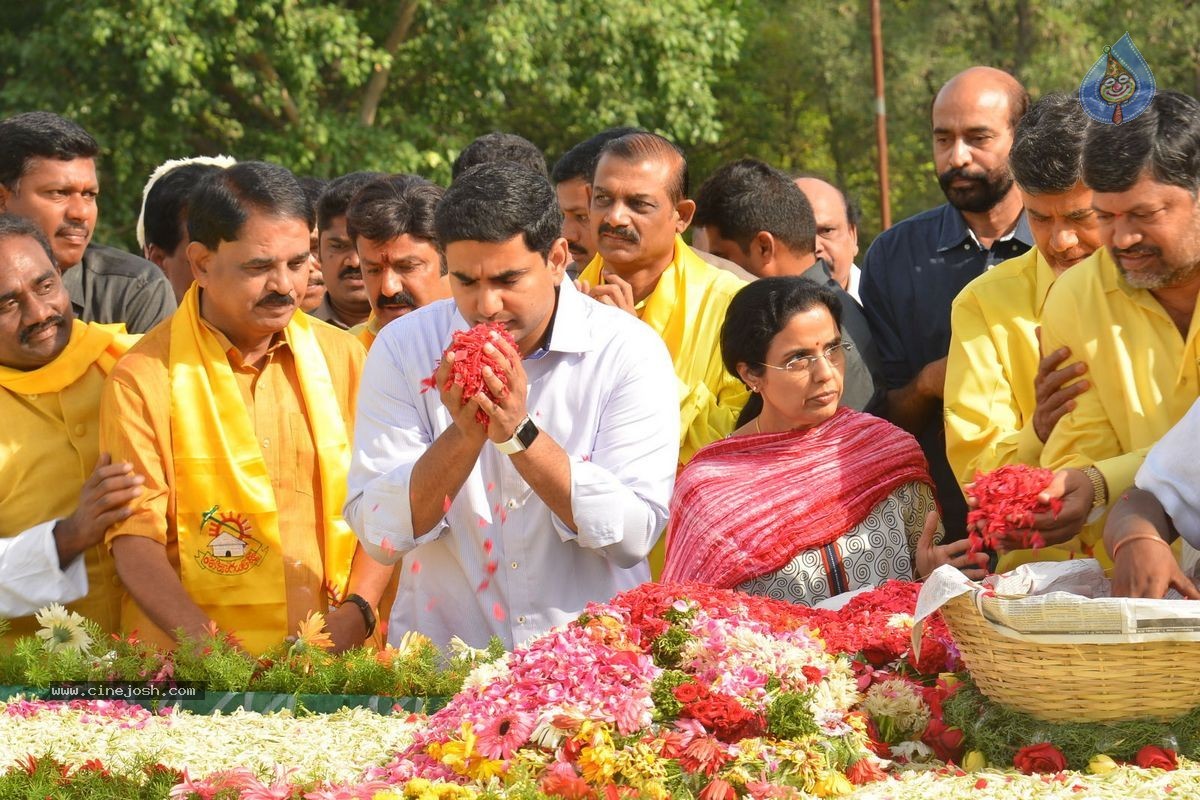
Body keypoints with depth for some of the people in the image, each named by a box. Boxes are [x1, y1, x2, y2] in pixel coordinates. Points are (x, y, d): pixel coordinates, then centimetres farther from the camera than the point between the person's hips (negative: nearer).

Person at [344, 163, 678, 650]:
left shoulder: (630, 353, -3)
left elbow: (633, 535, -10)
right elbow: (378, 535, -4)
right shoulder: (402, 348, 1)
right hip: (439, 660, 0)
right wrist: (463, 435, -17)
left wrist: (520, 435, -18)